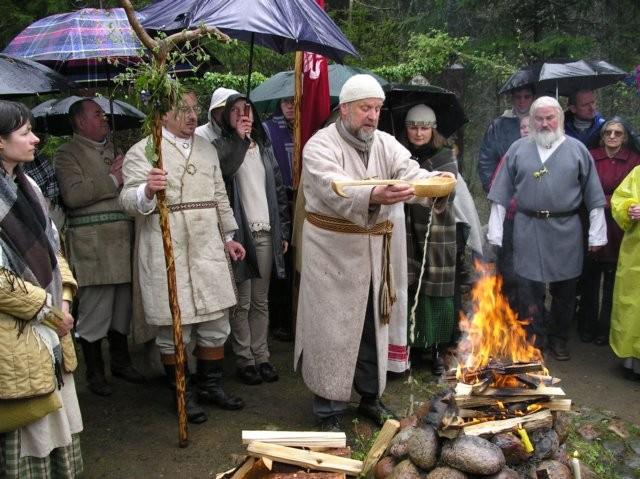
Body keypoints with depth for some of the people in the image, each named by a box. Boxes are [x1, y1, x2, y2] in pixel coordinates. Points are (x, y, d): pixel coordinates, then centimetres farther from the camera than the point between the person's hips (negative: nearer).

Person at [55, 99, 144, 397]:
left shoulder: (113, 149, 21)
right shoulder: (67, 154, -2)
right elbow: (72, 195, -18)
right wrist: (112, 181, -12)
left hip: (123, 243, 7)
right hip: (92, 246, -7)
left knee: (123, 307, 15)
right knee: (94, 311, 0)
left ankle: (120, 362, 30)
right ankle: (95, 373, 13)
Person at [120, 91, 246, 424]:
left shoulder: (206, 148, 17)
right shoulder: (142, 151, -3)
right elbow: (129, 200, -13)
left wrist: (228, 237, 19)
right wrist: (147, 190, -35)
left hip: (208, 247, 6)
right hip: (167, 251, -5)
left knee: (216, 321, 10)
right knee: (174, 325, 2)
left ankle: (210, 386, 26)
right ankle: (182, 394, 19)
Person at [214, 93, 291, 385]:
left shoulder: (264, 148, 15)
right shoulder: (222, 147, 1)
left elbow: (279, 191, 15)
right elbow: (221, 171, -23)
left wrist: (284, 231, 11)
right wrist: (239, 138, -17)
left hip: (266, 233, 4)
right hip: (239, 234, -4)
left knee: (261, 301, 10)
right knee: (242, 302, 0)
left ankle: (261, 356, 17)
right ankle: (244, 359, 10)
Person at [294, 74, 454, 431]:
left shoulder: (386, 144, 5)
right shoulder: (322, 145, -14)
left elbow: (410, 173, -12)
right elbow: (335, 191, -31)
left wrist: (436, 181, -34)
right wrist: (373, 196, -50)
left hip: (373, 248, 6)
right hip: (332, 248, -5)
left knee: (372, 325, 15)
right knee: (333, 329, 1)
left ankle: (370, 396, 33)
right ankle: (330, 410, 15)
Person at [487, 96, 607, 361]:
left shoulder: (576, 149, 6)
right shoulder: (518, 149, 7)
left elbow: (594, 197, 6)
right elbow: (502, 194, 6)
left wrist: (597, 235, 3)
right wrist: (495, 232, 2)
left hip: (566, 231, 0)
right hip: (528, 230, 0)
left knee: (565, 289, 10)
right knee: (529, 287, 1)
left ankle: (559, 339, 27)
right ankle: (534, 340, 15)